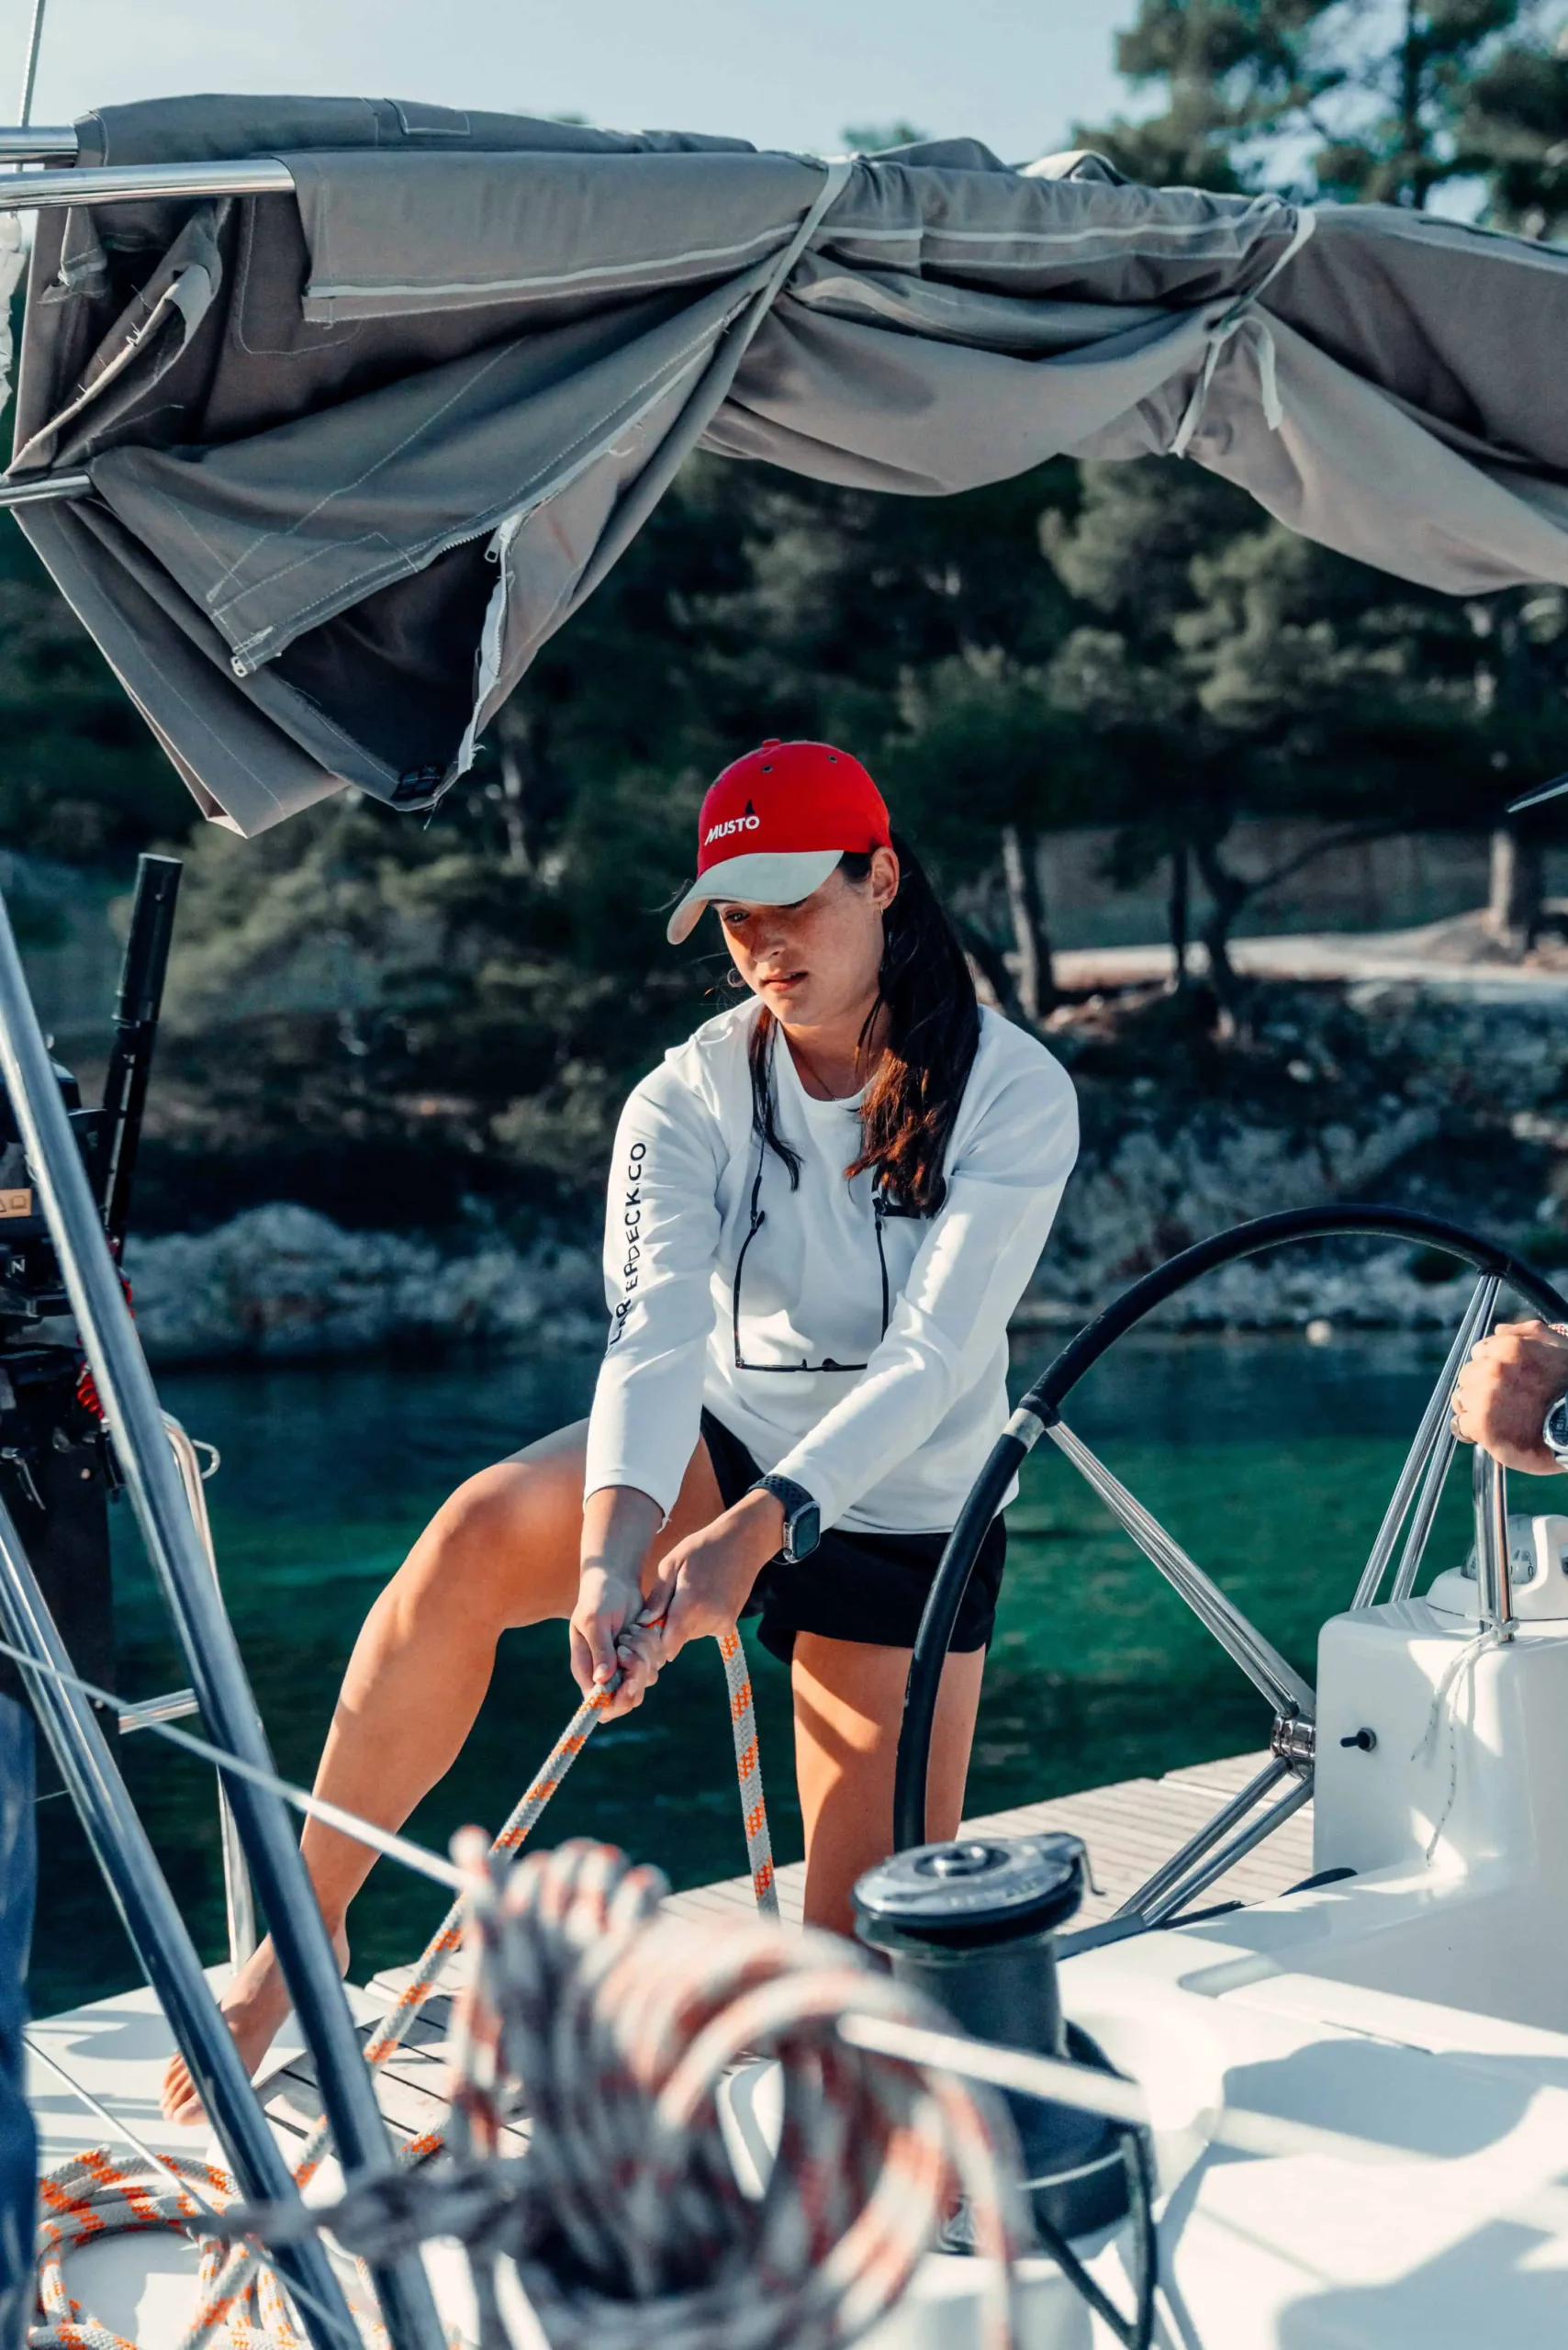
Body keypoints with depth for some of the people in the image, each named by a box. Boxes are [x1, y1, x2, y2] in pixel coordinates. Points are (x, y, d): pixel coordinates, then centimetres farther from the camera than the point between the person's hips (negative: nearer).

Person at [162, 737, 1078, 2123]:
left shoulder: (1014, 1095, -17)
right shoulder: (688, 1101, -12)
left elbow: (932, 1360, -27)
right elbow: (654, 1337, -26)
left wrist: (754, 1532, -41)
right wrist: (611, 1546, -45)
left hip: (908, 1510, -1)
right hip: (721, 1449, 1)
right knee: (472, 1541, -31)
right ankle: (308, 1928, -17)